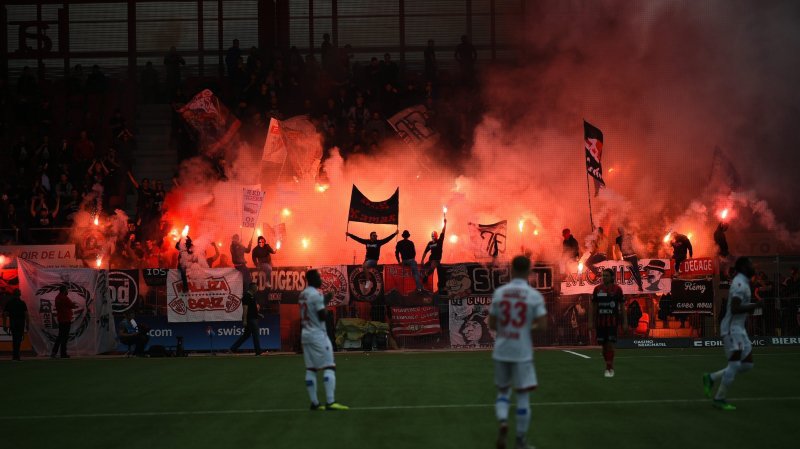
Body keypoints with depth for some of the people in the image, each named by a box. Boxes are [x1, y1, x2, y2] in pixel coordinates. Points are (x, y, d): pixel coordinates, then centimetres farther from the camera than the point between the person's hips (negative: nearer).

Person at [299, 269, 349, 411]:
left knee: (310, 369, 7)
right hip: (318, 335, -9)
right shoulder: (316, 294, -14)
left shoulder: (303, 295, 13)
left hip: (305, 334, 9)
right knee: (329, 367, -7)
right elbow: (323, 315, -16)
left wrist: (323, 302, 18)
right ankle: (330, 402, -16)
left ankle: (314, 403, 7)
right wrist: (326, 303, 1)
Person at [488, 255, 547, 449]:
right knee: (523, 395, 8)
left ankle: (502, 422, -10)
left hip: (501, 351, 2)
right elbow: (542, 326, -11)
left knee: (503, 391, 18)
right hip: (522, 352, -2)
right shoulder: (534, 295, -7)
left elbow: (492, 325, 4)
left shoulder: (499, 292, 1)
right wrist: (529, 326, 9)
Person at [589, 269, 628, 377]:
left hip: (612, 321, -3)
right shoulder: (597, 289, 6)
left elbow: (622, 307, 1)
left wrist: (625, 323, -3)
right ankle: (610, 366, 21)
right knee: (604, 345, 7)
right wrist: (591, 321, 4)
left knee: (610, 344, -11)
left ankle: (609, 368, -8)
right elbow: (593, 307, 10)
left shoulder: (617, 289, -1)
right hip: (600, 322, 3)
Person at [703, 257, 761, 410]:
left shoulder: (741, 283, 17)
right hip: (732, 328, -10)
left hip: (738, 329, 10)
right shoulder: (740, 284, -15)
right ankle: (720, 399, -3)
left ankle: (711, 378, 12)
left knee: (748, 364, 6)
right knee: (735, 364, -11)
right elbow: (735, 309, -24)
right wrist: (754, 306, -19)